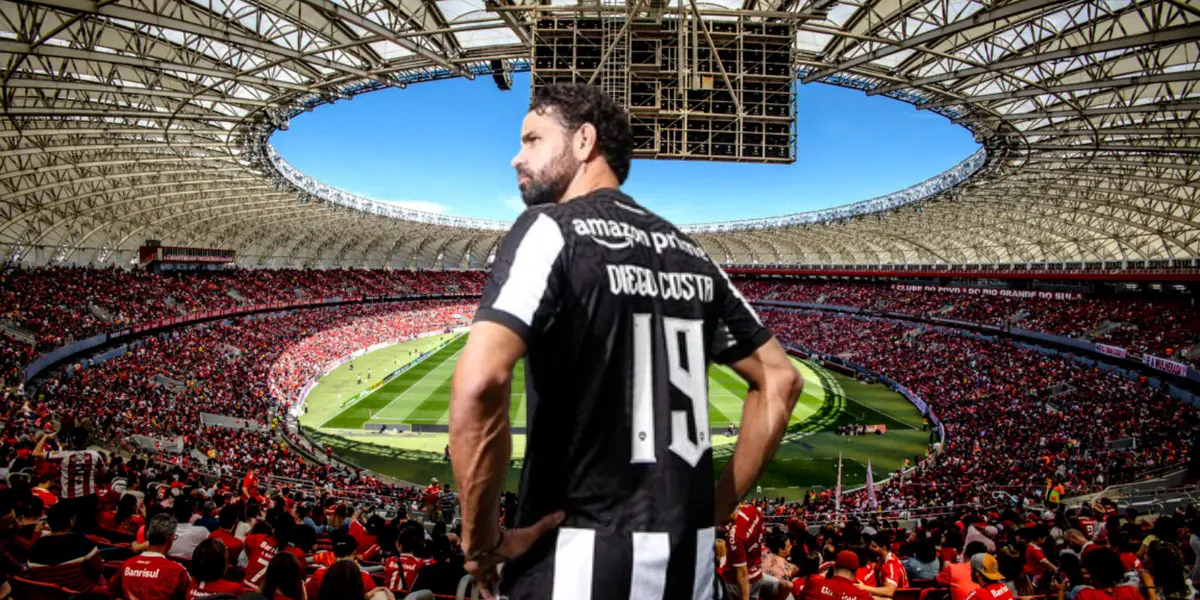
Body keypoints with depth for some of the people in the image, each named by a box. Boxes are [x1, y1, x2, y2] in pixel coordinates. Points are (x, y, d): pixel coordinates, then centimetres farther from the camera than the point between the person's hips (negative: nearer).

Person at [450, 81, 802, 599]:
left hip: (584, 551, -6)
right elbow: (779, 381, 15)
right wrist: (716, 509, 15)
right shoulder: (688, 252, 9)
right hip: (689, 551, 7)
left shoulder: (551, 227, -10)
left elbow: (478, 384, -26)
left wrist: (481, 538, -12)